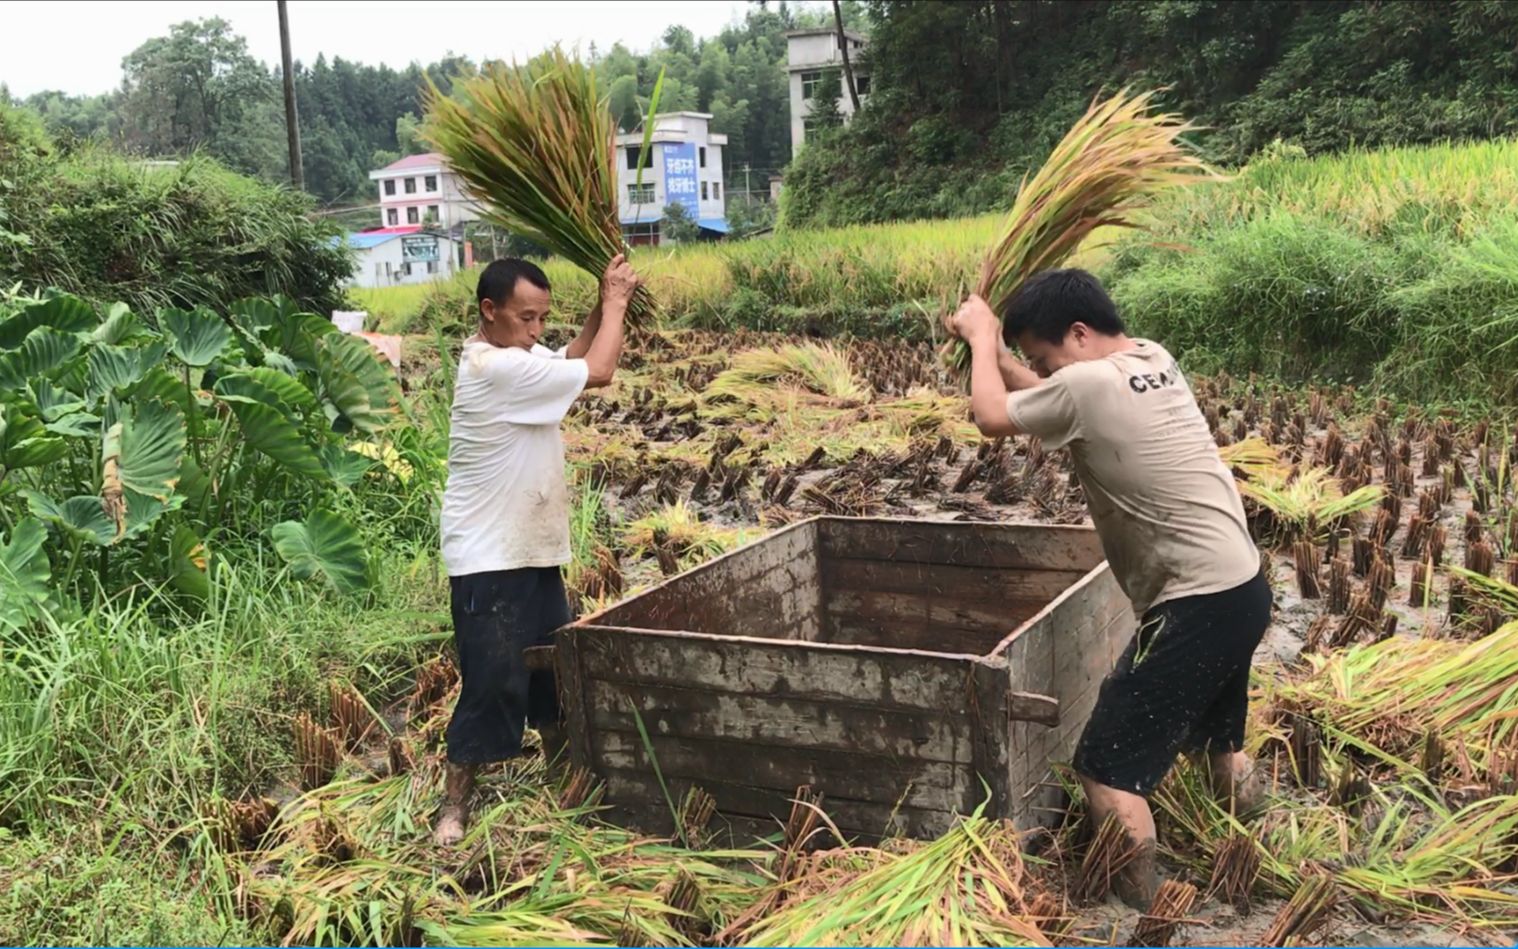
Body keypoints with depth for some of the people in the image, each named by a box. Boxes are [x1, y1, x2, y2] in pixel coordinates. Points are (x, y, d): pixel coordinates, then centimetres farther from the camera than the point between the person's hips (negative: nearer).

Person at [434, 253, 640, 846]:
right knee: (493, 682, -3)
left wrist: (605, 306, 4)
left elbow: (570, 362, 19)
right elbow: (596, 373, -22)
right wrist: (614, 303, -9)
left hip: (533, 550, 10)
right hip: (488, 560, -10)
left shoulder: (515, 356, 6)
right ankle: (454, 807, 10)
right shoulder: (497, 368, -24)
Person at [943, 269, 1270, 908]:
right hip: (1241, 589, 10)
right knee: (1219, 743, 29)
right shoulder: (1154, 361, 6)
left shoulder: (1089, 385, -20)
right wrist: (999, 351, 15)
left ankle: (1143, 910, 4)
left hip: (1198, 605, -10)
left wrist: (981, 336, 9)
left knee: (1107, 764, -2)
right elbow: (1043, 395, 22)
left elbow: (992, 416, -3)